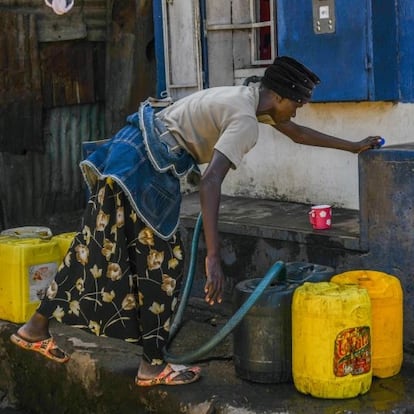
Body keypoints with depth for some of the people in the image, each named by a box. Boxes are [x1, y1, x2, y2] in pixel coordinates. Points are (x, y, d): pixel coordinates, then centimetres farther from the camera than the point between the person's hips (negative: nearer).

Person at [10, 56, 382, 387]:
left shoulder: (250, 98, 14)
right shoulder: (246, 121, -16)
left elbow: (296, 133, 30)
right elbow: (210, 183, -28)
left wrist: (352, 146, 37)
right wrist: (214, 257, -32)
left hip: (130, 154, 10)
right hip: (143, 167, -10)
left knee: (96, 247, 16)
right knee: (161, 261, 1)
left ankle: (36, 327, 26)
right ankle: (153, 366, 11)